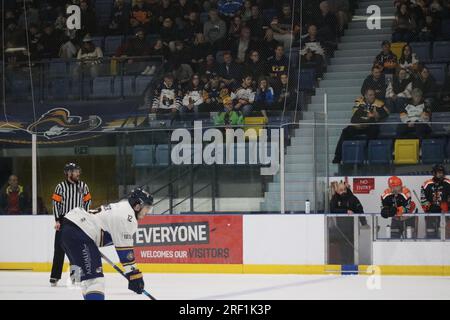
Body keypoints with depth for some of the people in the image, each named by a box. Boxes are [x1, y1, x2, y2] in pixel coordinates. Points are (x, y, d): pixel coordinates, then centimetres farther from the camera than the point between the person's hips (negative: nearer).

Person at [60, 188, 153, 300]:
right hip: (78, 233, -11)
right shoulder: (128, 217, -10)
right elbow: (125, 250, -12)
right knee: (94, 278, -18)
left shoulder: (120, 208, 22)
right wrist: (134, 275, -9)